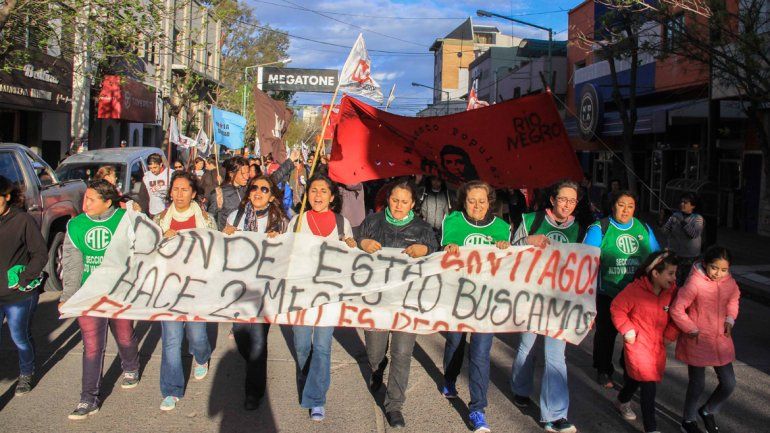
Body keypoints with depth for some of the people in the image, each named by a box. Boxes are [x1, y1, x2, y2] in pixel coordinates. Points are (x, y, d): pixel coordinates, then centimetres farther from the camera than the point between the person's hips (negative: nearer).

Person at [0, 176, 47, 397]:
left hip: (18, 296, -3)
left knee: (20, 338, 14)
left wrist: (23, 280, -14)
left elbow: (41, 254, -9)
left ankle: (27, 374, 38)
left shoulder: (23, 220, -10)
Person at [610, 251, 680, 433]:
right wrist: (627, 329, -14)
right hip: (637, 343, -6)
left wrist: (670, 333, -1)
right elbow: (617, 308, -14)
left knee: (637, 376, 23)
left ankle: (623, 401, 52)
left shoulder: (671, 291, -5)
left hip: (658, 345, 6)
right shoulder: (635, 290, -22)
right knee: (648, 384, -10)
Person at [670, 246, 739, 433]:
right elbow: (676, 310, -17)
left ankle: (708, 411, 36)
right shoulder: (695, 283, -21)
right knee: (697, 384, 7)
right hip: (698, 341, -5)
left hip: (721, 339, 5)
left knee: (729, 383, 8)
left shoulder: (729, 282, -4)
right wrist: (692, 330, -15)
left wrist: (730, 319, 3)